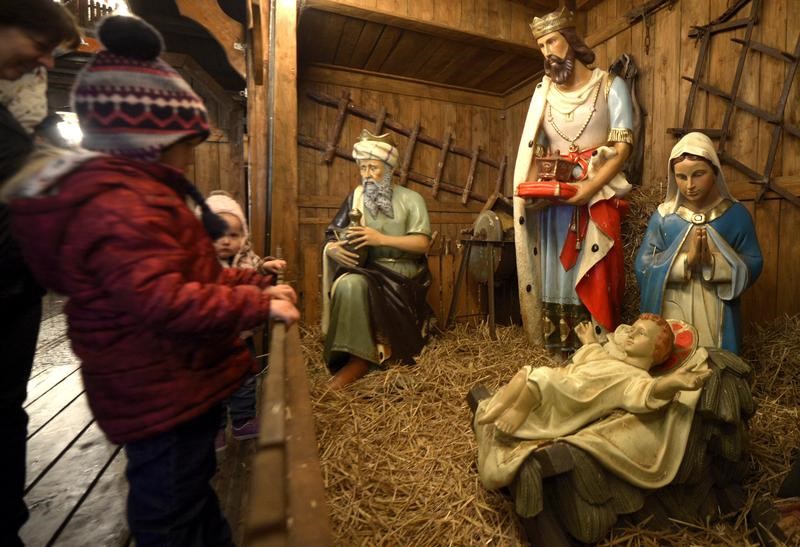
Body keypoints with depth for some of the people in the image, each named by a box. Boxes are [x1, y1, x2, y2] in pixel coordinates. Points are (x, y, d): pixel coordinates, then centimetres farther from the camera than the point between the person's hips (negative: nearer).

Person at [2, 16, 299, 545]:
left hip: (183, 383, 11)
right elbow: (164, 301, -33)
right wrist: (259, 307, -23)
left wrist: (258, 283, 4)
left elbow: (193, 271, 15)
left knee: (194, 486, 27)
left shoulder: (139, 192, 13)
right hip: (162, 394, -11)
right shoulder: (118, 204, -24)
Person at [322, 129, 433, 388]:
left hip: (401, 273, -3)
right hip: (366, 269, 3)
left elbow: (422, 243, -9)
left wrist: (381, 239, -19)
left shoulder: (410, 199, 3)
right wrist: (333, 249, -16)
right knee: (348, 285, -31)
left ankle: (359, 359, -16)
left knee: (353, 286, -30)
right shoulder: (356, 197, 11)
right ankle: (356, 356, -18)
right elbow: (332, 237, 9)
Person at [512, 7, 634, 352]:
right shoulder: (543, 92, 13)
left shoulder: (610, 86, 3)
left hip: (597, 199, -2)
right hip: (552, 201, 3)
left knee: (593, 280, -8)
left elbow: (622, 147, -5)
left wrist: (590, 187, -20)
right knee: (554, 275, 1)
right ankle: (559, 348, 11)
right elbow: (534, 150, 9)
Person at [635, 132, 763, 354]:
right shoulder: (663, 216, -4)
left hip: (716, 315, 1)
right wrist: (686, 261, -21)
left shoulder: (736, 215, 0)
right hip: (672, 313, -1)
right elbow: (643, 266, -9)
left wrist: (713, 262, -19)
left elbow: (752, 265, -2)